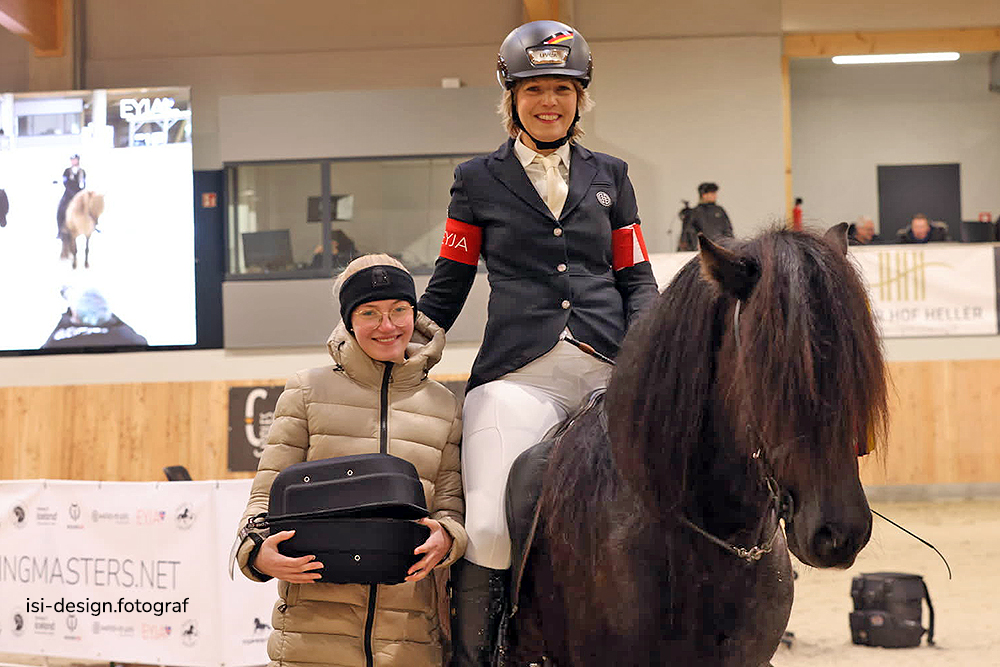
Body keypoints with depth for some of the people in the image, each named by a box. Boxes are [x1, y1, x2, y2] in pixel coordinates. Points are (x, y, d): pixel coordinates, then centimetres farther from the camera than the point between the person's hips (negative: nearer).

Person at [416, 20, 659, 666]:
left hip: (611, 370, 2)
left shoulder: (609, 175, 17)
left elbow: (637, 280, 16)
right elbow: (448, 286, 16)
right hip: (519, 374, -2)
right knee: (489, 530, -18)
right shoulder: (478, 181, 12)